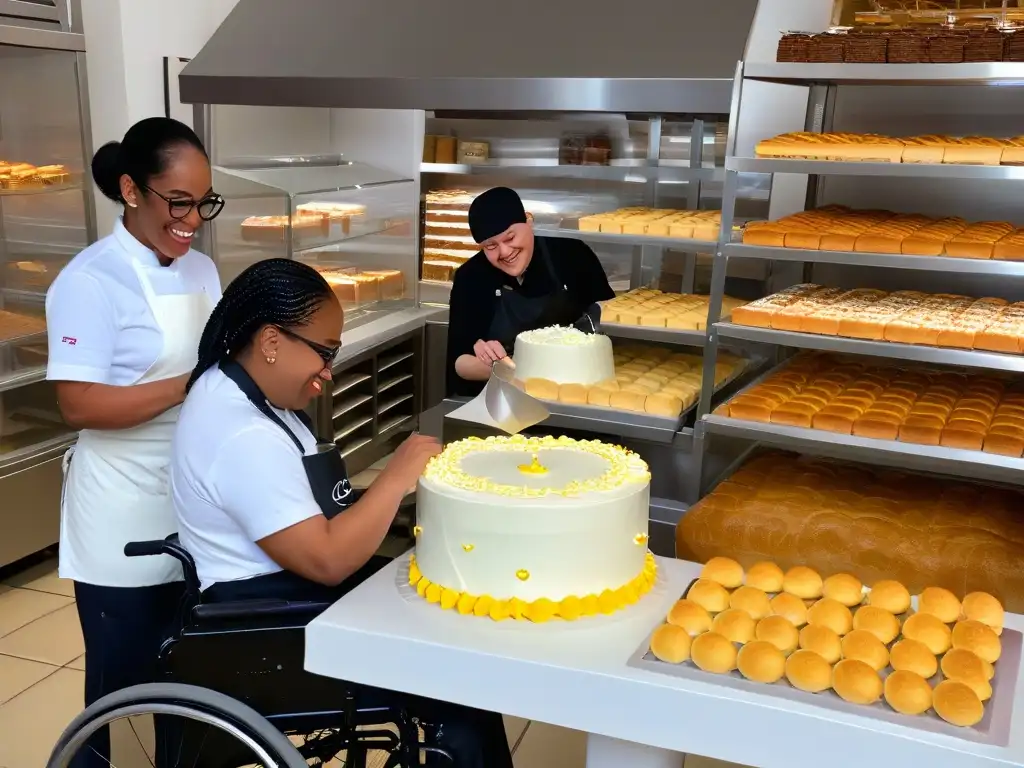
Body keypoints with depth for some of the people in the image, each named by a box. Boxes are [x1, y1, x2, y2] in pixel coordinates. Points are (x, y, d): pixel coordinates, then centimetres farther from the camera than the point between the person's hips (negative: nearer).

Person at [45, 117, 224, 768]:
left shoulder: (201, 269, 7)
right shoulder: (91, 280, -15)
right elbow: (81, 404, -21)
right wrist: (193, 386, -25)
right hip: (124, 525, -6)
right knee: (119, 688, 9)